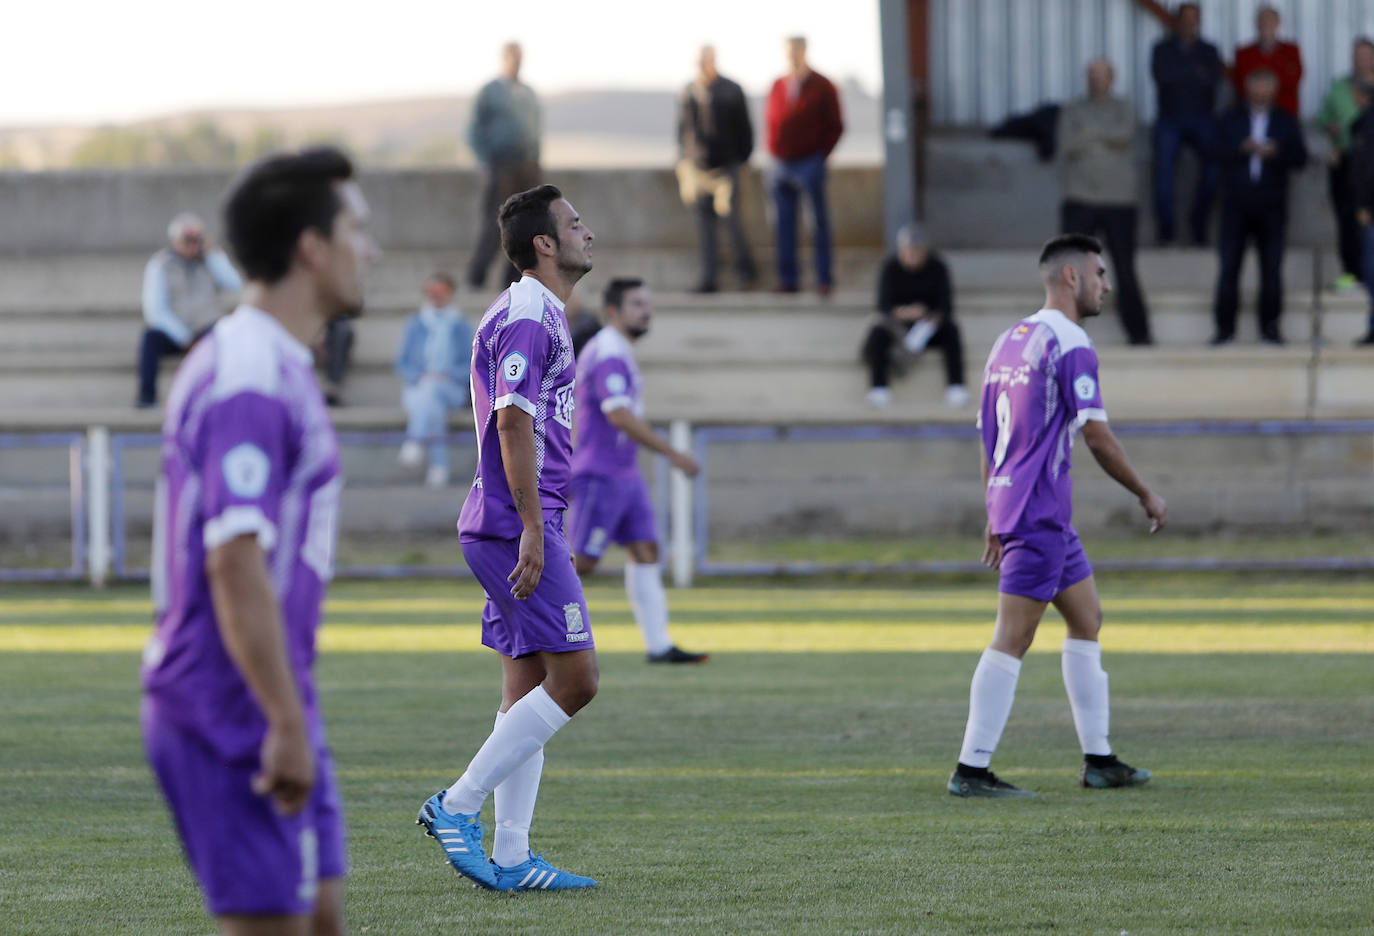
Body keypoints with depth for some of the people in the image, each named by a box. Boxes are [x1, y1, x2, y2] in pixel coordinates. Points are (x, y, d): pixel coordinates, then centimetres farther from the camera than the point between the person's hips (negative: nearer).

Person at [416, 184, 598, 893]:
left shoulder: (540, 316, 20)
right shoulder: (527, 317, -12)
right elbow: (513, 423, -19)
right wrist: (533, 530, -21)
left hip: (516, 531, 10)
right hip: (517, 524, -10)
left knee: (528, 689, 8)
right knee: (573, 679, -11)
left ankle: (510, 859, 7)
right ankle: (457, 807, -8)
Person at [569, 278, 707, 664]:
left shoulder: (617, 352, 16)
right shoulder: (608, 354, -17)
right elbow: (620, 416, -27)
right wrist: (672, 454, -26)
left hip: (625, 473, 10)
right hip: (600, 474, -10)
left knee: (646, 551, 3)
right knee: (582, 561, -6)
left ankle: (659, 645, 0)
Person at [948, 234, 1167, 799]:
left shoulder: (1010, 342, 15)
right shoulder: (1070, 345, -12)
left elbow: (988, 437, 19)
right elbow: (1097, 435, -17)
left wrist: (995, 520, 23)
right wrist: (1146, 495, -6)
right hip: (1039, 513, -10)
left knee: (1087, 619, 16)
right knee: (1012, 640, -9)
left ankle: (1098, 760, 18)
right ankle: (972, 770, -11)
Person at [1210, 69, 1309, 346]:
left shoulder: (1286, 122, 11)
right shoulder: (1230, 121, 10)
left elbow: (1300, 157, 1)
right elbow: (1217, 154, -2)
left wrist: (1276, 153, -17)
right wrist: (1243, 149, -19)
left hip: (1271, 207, 0)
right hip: (1237, 205, 0)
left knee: (1272, 268, -1)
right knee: (1229, 267, -3)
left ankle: (1269, 326, 6)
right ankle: (1225, 326, 3)